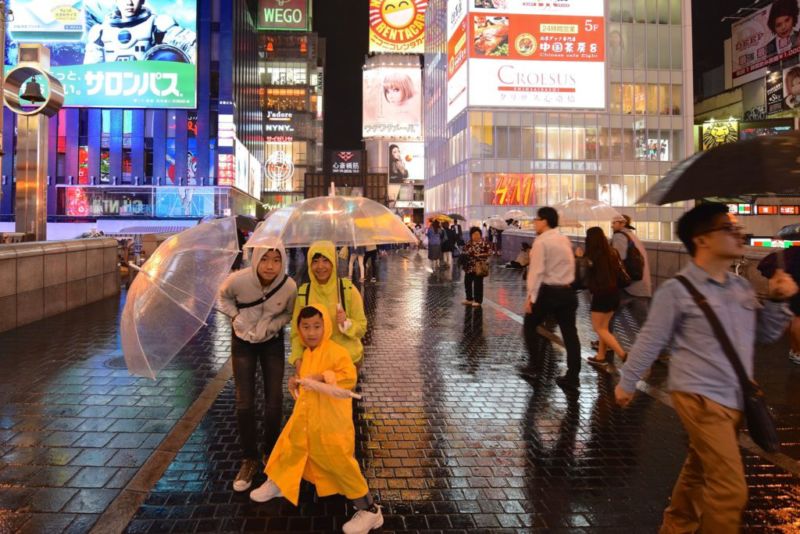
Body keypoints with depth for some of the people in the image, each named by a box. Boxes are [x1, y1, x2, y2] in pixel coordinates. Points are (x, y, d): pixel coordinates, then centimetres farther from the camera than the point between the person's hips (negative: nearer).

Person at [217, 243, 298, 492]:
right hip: (243, 341, 0)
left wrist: (270, 326, -20)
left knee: (274, 402, 3)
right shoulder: (238, 279, -28)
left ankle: (270, 454, 26)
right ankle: (249, 459, 17)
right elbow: (224, 298, -3)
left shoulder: (289, 287, -27)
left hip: (272, 342, 1)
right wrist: (236, 317, -17)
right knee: (244, 403, -2)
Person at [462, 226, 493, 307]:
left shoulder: (484, 243, -7)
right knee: (467, 282, 11)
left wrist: (480, 255, -18)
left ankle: (478, 300, 8)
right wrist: (464, 254, -4)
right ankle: (469, 299, 25)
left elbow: (489, 252, -10)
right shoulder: (468, 243, 11)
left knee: (478, 284, -2)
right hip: (469, 266, 6)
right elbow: (464, 252, 19)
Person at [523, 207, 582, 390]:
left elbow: (537, 270, -16)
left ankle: (535, 363, 14)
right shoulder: (565, 240, 12)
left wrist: (531, 296, -15)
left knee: (530, 325, 14)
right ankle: (572, 377, 6)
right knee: (569, 333, 5)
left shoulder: (541, 241, -11)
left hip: (548, 291, -6)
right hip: (567, 291, 7)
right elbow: (569, 265, 14)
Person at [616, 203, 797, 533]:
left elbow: (766, 334, 16)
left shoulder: (742, 287, 7)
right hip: (701, 398, -7)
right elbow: (651, 341, -9)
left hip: (736, 399, 7)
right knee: (731, 489, -8)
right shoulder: (677, 290, -14)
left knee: (698, 470, 21)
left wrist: (777, 301, -1)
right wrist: (627, 382, -1)